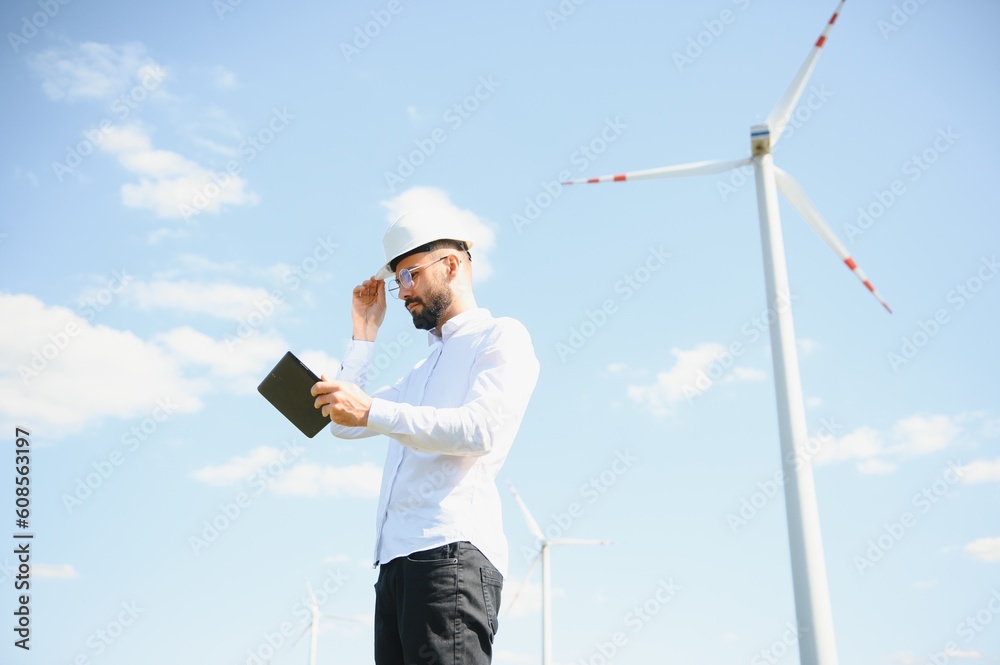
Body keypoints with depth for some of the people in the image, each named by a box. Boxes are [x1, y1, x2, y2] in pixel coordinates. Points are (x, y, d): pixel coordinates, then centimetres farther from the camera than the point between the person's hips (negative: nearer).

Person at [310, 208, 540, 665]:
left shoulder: (502, 337, 4)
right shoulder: (423, 370, 30)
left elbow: (480, 429, -14)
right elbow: (345, 425, 27)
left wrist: (372, 411, -19)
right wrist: (365, 332, 26)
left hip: (451, 553, -8)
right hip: (395, 560, 8)